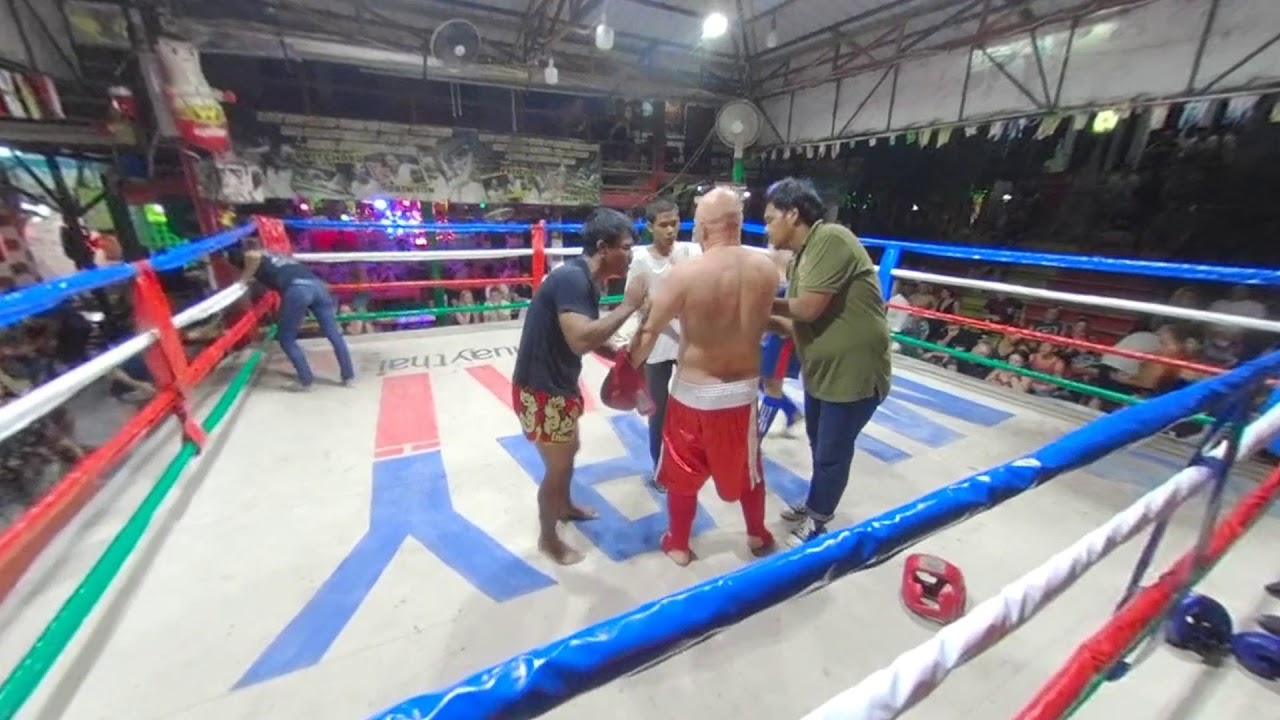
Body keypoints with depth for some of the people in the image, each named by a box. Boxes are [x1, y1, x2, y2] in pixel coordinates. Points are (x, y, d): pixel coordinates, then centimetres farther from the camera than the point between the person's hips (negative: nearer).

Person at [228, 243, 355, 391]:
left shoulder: (247, 257, 19)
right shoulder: (274, 255, 37)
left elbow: (254, 256, -5)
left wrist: (244, 278, 7)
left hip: (297, 289, -6)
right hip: (316, 284, 6)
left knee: (286, 339, 11)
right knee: (334, 334, 10)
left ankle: (306, 380, 10)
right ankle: (349, 377, 14)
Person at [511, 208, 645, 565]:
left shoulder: (586, 279, 5)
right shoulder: (572, 278, -25)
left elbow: (588, 333, 15)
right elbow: (580, 340, -37)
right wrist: (628, 306, -28)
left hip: (559, 384, 10)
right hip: (540, 391, -10)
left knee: (570, 451, 28)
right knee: (558, 466, 8)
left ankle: (564, 506, 54)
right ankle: (548, 538, 33)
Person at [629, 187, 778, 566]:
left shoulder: (685, 273, -19)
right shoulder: (765, 267, -8)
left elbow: (649, 332, -14)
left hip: (693, 391, -3)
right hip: (743, 389, 4)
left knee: (682, 474, 18)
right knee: (747, 469, 25)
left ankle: (678, 545, 38)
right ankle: (758, 536, 47)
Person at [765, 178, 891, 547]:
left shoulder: (831, 239, -21)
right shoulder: (800, 257, 6)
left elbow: (807, 309, -26)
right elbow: (799, 320, 5)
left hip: (853, 371, -9)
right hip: (821, 368, 9)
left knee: (832, 452, 7)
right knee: (818, 444, 23)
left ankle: (817, 524, 29)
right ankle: (816, 505, 46)